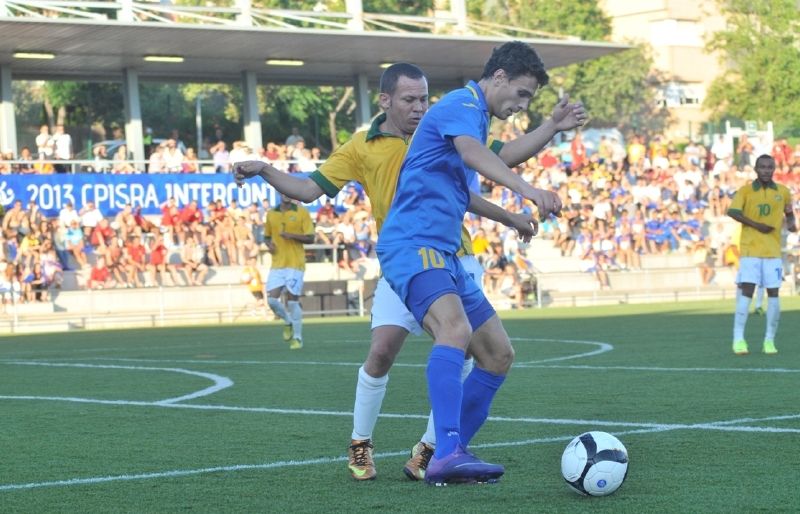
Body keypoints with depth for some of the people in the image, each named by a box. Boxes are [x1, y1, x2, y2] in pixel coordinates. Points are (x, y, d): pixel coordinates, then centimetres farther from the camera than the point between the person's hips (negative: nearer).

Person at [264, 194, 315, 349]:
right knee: (272, 299, -7)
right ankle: (288, 322, 22)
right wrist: (269, 244, -1)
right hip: (277, 264, 3)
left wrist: (291, 235, -17)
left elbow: (310, 238, -3)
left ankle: (297, 337, 8)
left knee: (292, 300, -6)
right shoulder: (271, 214, 11)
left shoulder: (302, 213, 0)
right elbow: (267, 236, 22)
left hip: (295, 264, -3)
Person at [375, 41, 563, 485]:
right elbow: (471, 152, -33)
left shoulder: (475, 115, 23)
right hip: (411, 245, -11)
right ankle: (446, 455, -44)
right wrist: (526, 189, -48)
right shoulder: (462, 105, -8)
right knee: (455, 329, -34)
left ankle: (446, 456, 13)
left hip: (443, 253, 11)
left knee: (498, 354, 8)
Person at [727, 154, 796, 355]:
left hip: (773, 251, 3)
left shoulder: (783, 192, 8)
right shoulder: (746, 190, 0)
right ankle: (738, 339, -7)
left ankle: (770, 340, 9)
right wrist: (757, 225, -17)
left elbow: (789, 213, 21)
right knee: (746, 291, -10)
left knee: (773, 294, -1)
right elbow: (732, 211, -12)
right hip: (750, 250, -3)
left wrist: (791, 224, -2)